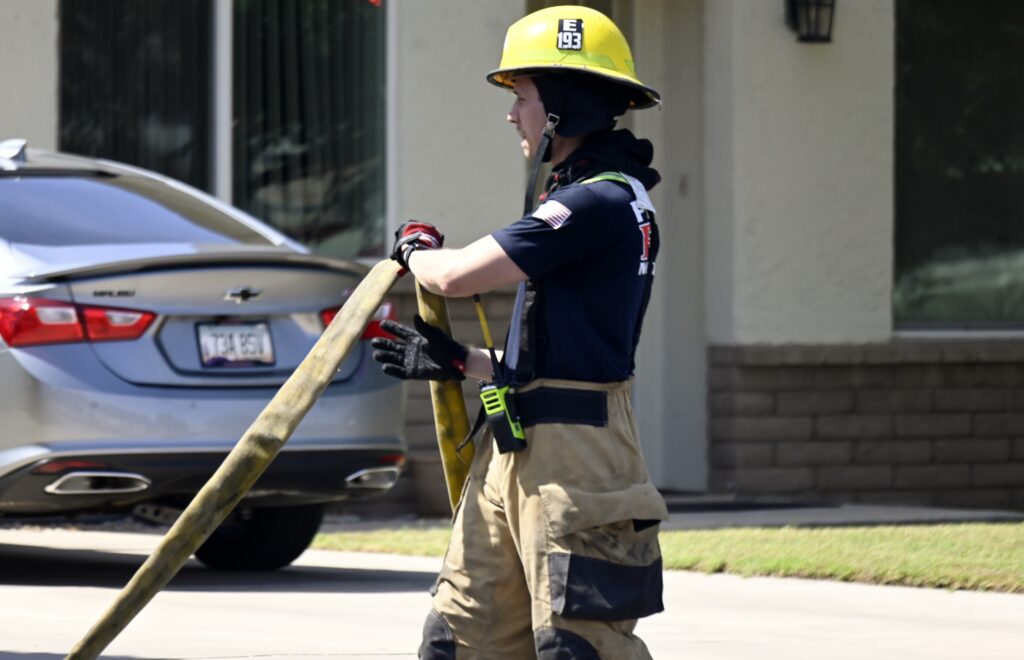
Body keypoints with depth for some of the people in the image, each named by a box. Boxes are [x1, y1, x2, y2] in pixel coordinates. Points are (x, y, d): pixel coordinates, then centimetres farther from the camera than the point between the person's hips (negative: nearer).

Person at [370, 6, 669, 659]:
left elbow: (456, 275, -16)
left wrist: (416, 246, 5)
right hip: (514, 452, 10)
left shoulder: (601, 202, -15)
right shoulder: (583, 197, 19)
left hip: (572, 457, -10)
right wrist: (458, 361, 23)